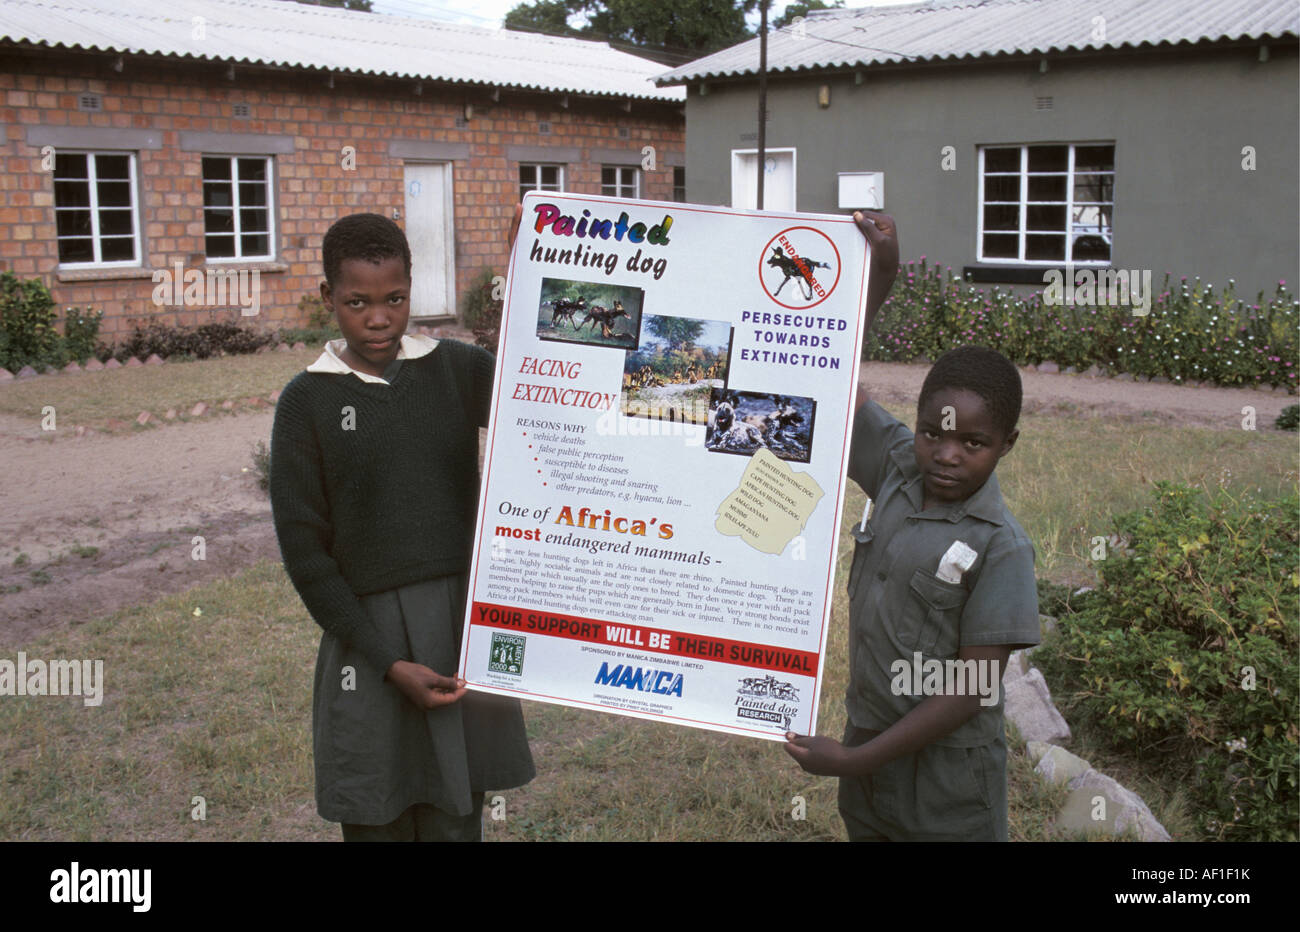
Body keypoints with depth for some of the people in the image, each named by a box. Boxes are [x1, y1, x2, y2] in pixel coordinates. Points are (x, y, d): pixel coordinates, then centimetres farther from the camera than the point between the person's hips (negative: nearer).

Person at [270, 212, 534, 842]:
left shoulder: (456, 369, 5)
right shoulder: (308, 401, -2)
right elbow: (305, 552, -4)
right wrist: (390, 663, -10)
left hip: (466, 623, 2)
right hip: (369, 638, -1)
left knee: (458, 820, 9)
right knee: (378, 822, 7)